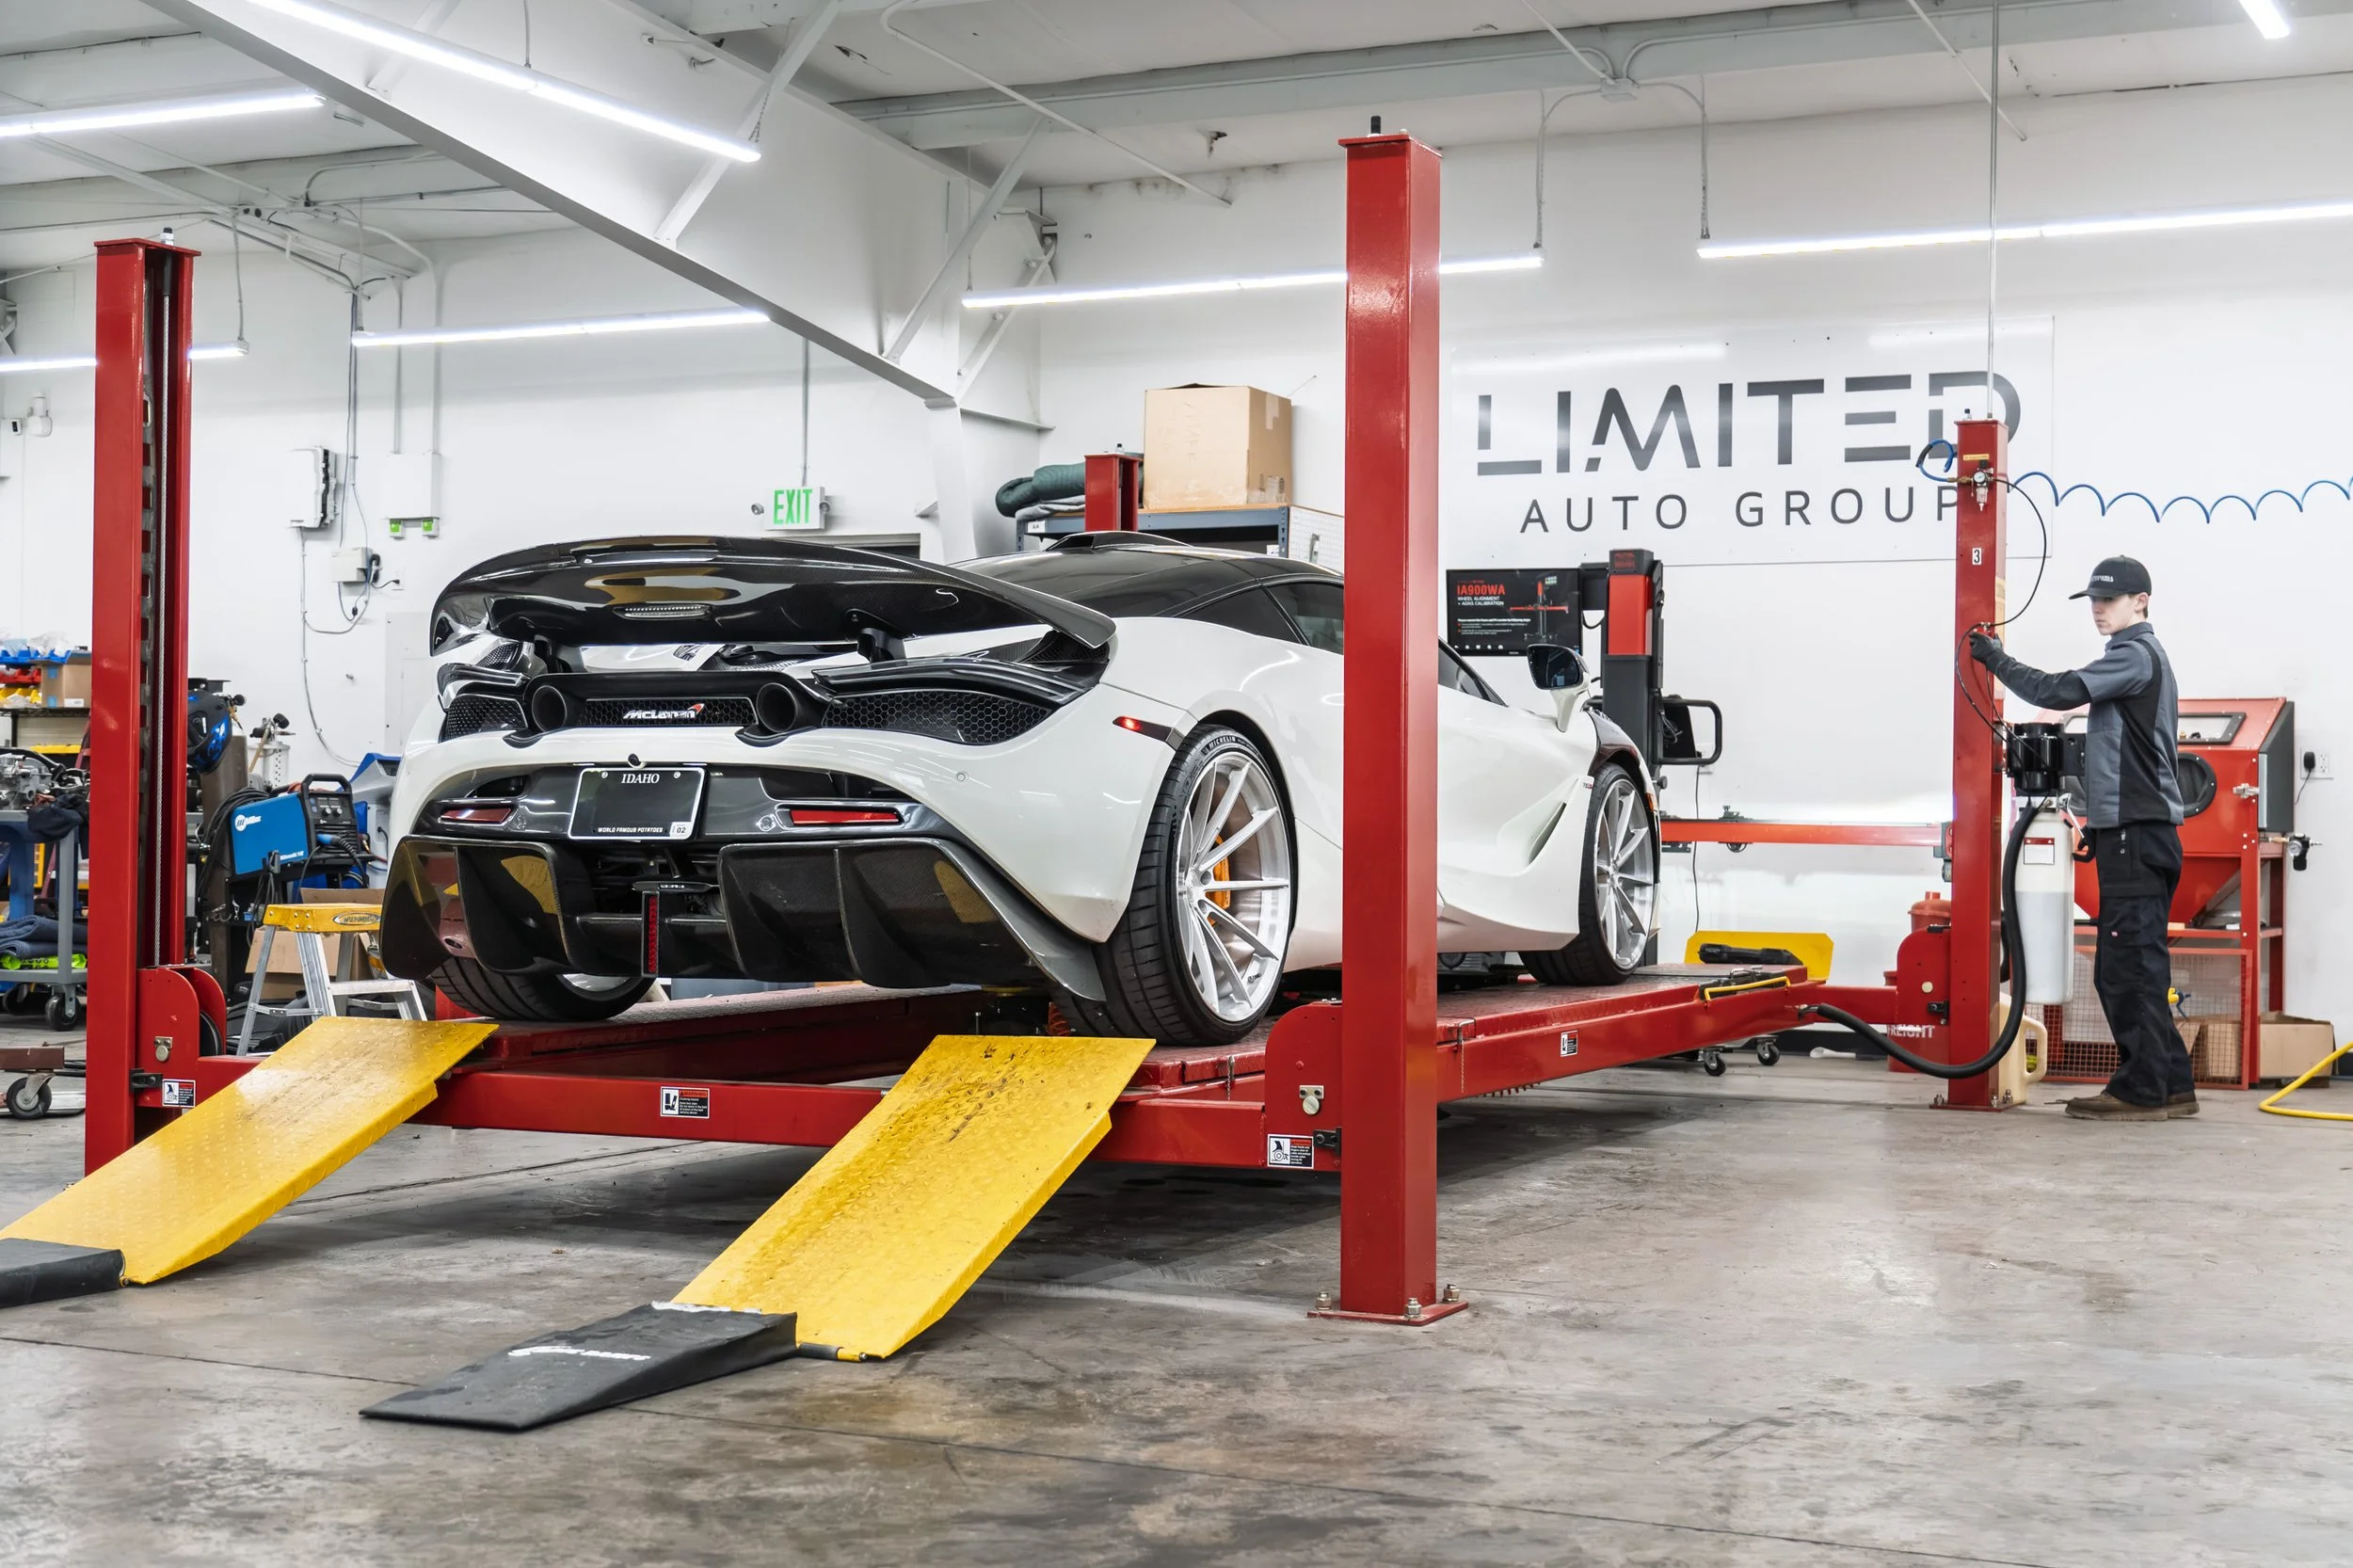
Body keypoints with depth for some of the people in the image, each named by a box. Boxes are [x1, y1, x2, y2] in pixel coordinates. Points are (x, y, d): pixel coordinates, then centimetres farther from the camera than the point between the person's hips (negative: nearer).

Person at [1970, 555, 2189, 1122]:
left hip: (2136, 834, -11)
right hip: (2136, 831, 11)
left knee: (2130, 966, -9)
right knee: (2133, 968, 12)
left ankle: (2143, 1090, -8)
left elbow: (2059, 691, -20)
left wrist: (1996, 658, -9)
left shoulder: (2136, 655, -8)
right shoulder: (2144, 656, 23)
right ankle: (2170, 1086, 15)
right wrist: (2098, 822, 19)